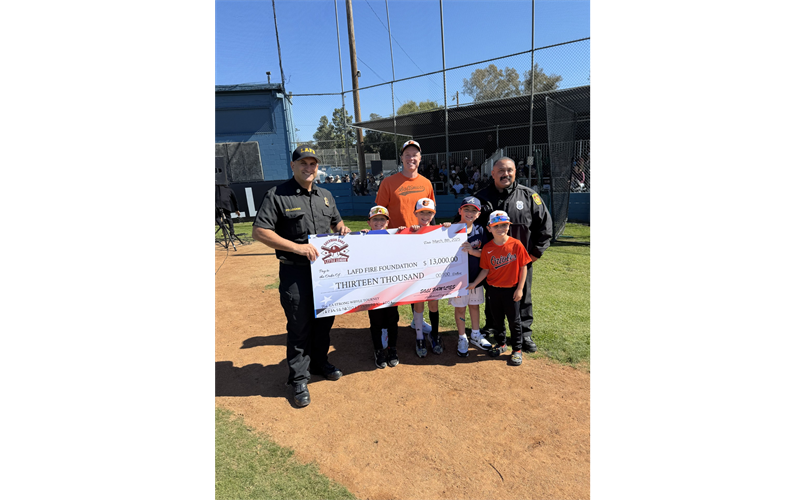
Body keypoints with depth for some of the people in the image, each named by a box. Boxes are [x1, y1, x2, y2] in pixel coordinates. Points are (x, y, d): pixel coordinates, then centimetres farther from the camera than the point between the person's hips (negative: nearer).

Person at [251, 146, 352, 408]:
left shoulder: (326, 195, 12)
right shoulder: (277, 195, -7)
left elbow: (336, 221, 27)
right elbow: (259, 232, -13)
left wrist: (342, 229, 1)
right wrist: (297, 247, -21)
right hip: (295, 272, -6)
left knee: (325, 320, 16)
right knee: (299, 326, 3)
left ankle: (319, 362, 38)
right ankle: (298, 379, 19)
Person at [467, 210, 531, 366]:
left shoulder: (516, 245, -12)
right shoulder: (487, 248, -5)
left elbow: (523, 267, -7)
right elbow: (485, 270, 0)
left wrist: (520, 288, -8)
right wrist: (475, 283, -10)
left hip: (511, 290, -2)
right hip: (493, 289, 3)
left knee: (514, 320, 9)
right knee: (496, 319, 16)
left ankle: (517, 349, 27)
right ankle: (501, 344, 37)